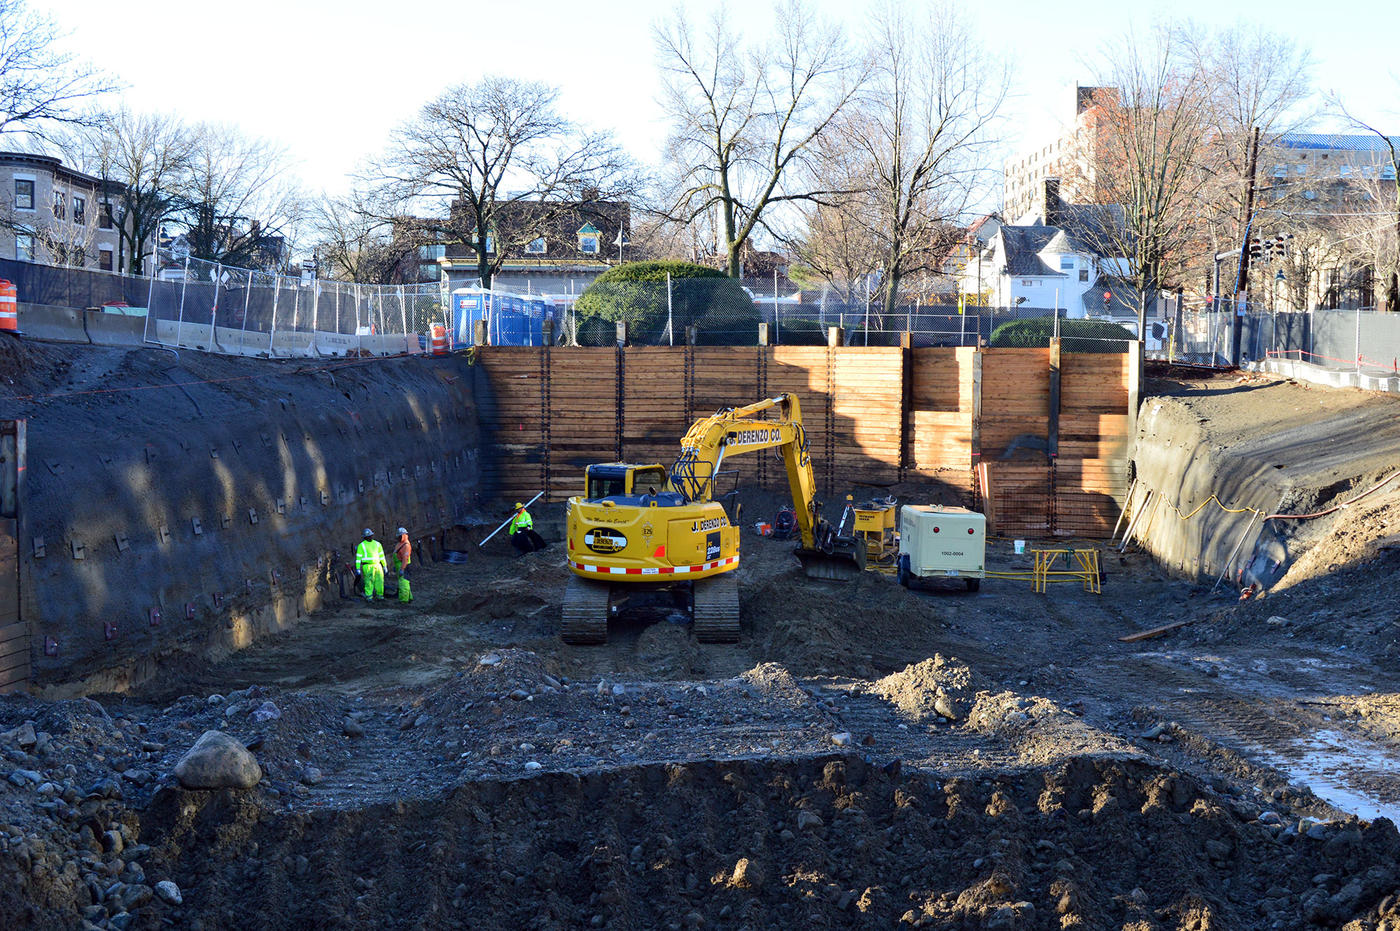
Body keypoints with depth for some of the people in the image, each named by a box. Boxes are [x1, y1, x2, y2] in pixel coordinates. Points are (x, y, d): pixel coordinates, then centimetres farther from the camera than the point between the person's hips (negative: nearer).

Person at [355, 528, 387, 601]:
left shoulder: (377, 544, 16)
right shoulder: (361, 545, 2)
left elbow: (381, 555, 21)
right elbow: (358, 557, 1)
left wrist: (384, 566, 20)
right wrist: (358, 568, -3)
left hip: (377, 565, 5)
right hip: (368, 566, -4)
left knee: (380, 580, -2)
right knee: (369, 581, -10)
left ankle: (379, 596, 9)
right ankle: (368, 597, -6)